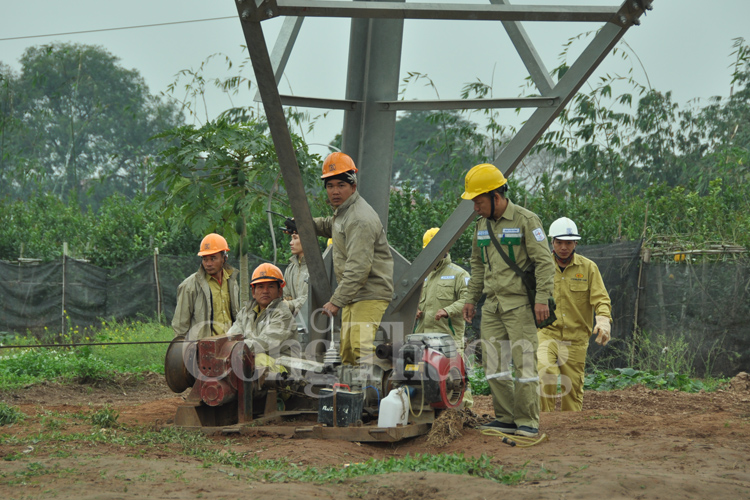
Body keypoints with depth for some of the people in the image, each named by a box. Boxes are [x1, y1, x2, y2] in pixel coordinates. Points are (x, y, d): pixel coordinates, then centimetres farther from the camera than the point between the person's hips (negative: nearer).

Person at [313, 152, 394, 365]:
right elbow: (331, 226, 40)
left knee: (363, 349, -21)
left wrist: (336, 301, -25)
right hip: (353, 296, 10)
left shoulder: (360, 220, -19)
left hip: (370, 295, -10)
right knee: (347, 352, 8)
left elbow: (358, 268, -25)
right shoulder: (342, 211, 14)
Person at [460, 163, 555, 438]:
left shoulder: (526, 220, -8)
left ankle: (527, 422, 0)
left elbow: (544, 262, -11)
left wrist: (542, 298, -18)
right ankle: (505, 418, 12)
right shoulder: (482, 224, 14)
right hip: (492, 305, 7)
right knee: (494, 364, 4)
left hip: (519, 304, -7)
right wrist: (471, 298, 19)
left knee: (524, 362, -6)